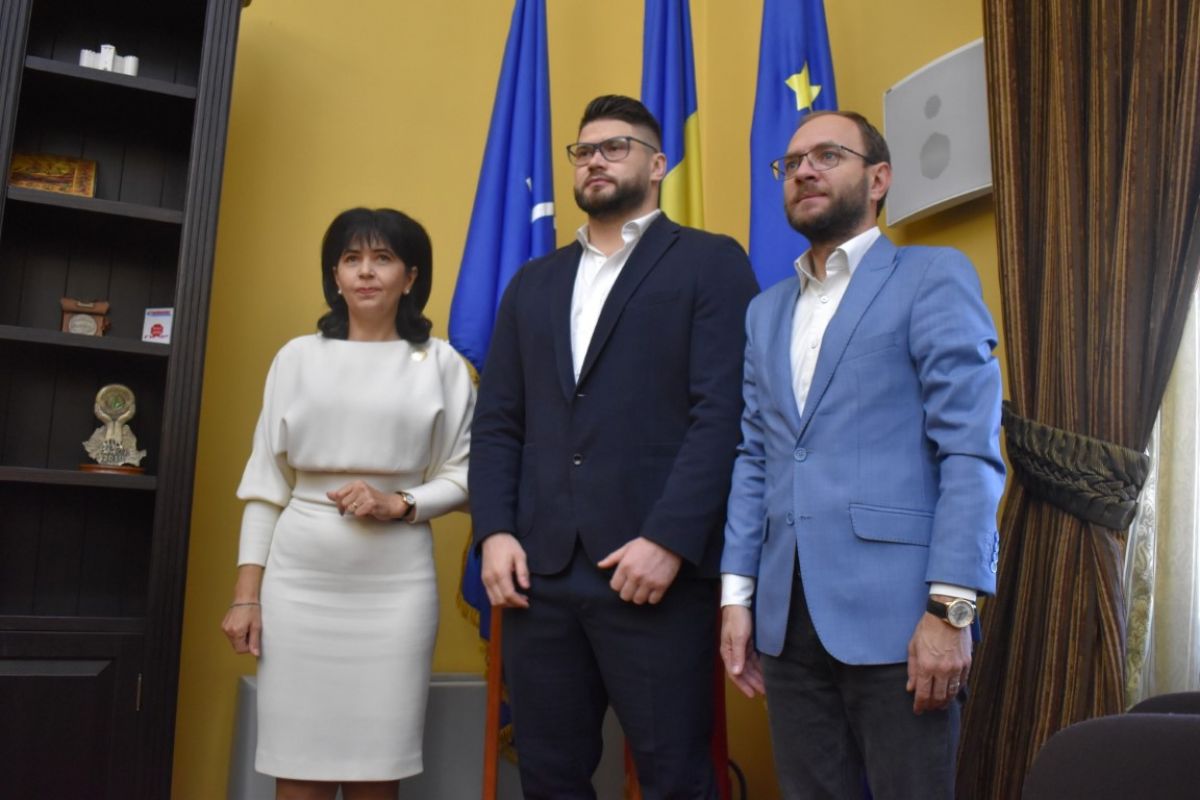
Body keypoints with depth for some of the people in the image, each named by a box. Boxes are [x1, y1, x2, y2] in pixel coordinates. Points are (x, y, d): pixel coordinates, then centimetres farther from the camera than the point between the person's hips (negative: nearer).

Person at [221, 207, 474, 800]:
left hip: (395, 584, -1)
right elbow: (265, 482, 7)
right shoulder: (299, 357, 7)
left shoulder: (441, 363, 3)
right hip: (299, 580, 1)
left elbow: (462, 475, 4)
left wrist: (399, 504, -13)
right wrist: (246, 593, 3)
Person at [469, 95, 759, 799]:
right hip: (537, 570, 5)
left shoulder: (711, 262, 4)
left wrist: (668, 540, -16)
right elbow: (497, 420, 14)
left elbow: (723, 412, -8)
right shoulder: (534, 282, 20)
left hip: (656, 569, -4)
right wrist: (494, 531, 0)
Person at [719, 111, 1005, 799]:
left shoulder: (933, 276, 0)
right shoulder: (767, 310, 18)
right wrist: (736, 593, 7)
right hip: (789, 617, 5)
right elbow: (754, 458, 15)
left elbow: (972, 450, -8)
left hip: (895, 612, -5)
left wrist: (951, 608, -15)